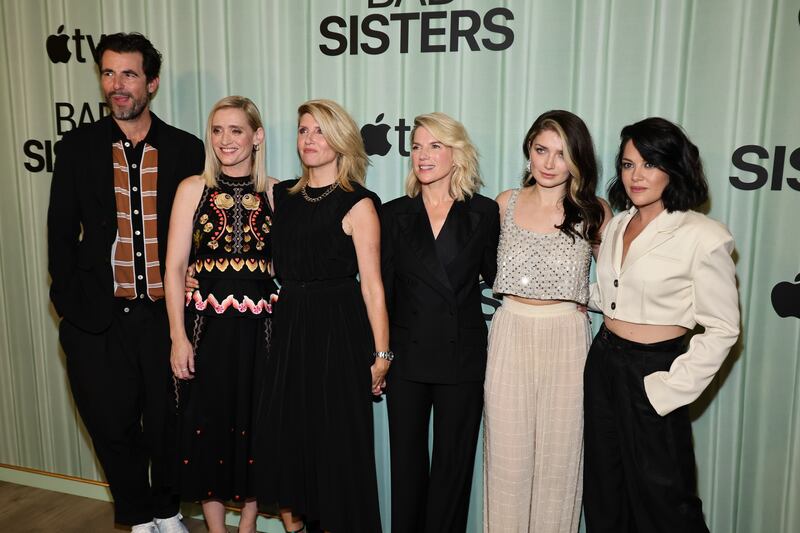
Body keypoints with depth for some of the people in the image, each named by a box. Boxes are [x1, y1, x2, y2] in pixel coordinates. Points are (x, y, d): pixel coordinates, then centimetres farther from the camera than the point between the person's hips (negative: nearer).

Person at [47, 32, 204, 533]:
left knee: (166, 424, 11)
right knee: (113, 426, 11)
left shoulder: (187, 149, 1)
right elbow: (62, 233, 7)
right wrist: (70, 304, 1)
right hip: (100, 319, 1)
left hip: (166, 315, -1)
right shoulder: (78, 147, 4)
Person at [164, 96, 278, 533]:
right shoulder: (193, 188, 1)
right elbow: (174, 267, -1)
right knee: (207, 424, 8)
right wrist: (178, 336, -6)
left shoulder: (275, 192, 3)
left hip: (259, 327, 1)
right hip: (206, 325, 0)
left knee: (256, 425, 9)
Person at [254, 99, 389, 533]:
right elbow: (271, 265, 15)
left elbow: (371, 285, -10)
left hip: (339, 331, -5)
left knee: (337, 439, 5)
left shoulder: (357, 204, -8)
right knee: (285, 430, 12)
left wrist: (381, 354, -10)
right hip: (289, 327, 6)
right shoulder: (282, 195, 8)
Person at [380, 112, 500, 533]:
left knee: (453, 461, 10)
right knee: (406, 460, 12)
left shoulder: (484, 212, 0)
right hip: (407, 354, 1)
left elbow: (495, 276, 6)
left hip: (463, 356, -1)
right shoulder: (395, 214, 3)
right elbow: (382, 288, 4)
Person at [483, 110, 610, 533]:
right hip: (510, 335, 1)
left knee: (559, 452, 9)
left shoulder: (593, 212, -1)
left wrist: (589, 297, -3)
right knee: (507, 453, 8)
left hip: (565, 339, -1)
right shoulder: (505, 204, 4)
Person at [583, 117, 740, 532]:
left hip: (651, 372, -6)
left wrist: (672, 388, -16)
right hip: (603, 362, 6)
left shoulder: (702, 237, -15)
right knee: (604, 489, 17)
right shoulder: (617, 224, 7)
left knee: (660, 494, 8)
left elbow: (722, 330, -13)